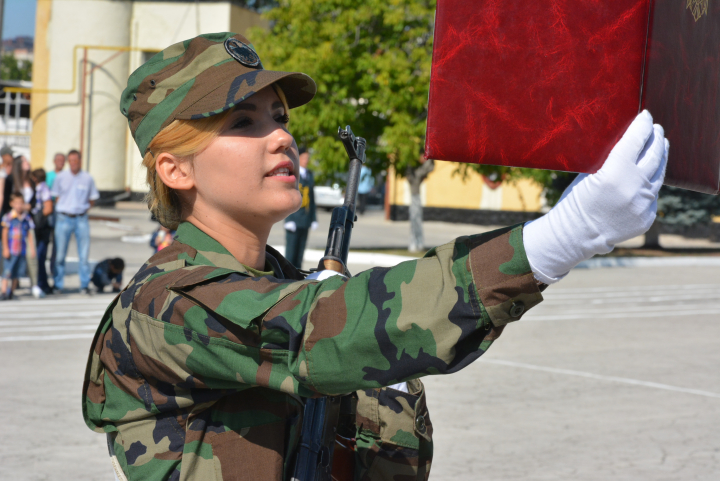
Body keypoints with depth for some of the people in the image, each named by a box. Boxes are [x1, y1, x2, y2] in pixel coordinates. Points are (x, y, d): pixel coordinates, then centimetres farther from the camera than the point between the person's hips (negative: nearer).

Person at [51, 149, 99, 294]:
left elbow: (92, 199, 13)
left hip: (81, 219, 0)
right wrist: (62, 209, 3)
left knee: (84, 253, -3)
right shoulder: (61, 177, 3)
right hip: (64, 218, 0)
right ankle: (58, 285, 9)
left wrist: (83, 209, 4)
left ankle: (84, 285, 4)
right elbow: (55, 196, 12)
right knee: (60, 253, 1)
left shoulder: (88, 178, 3)